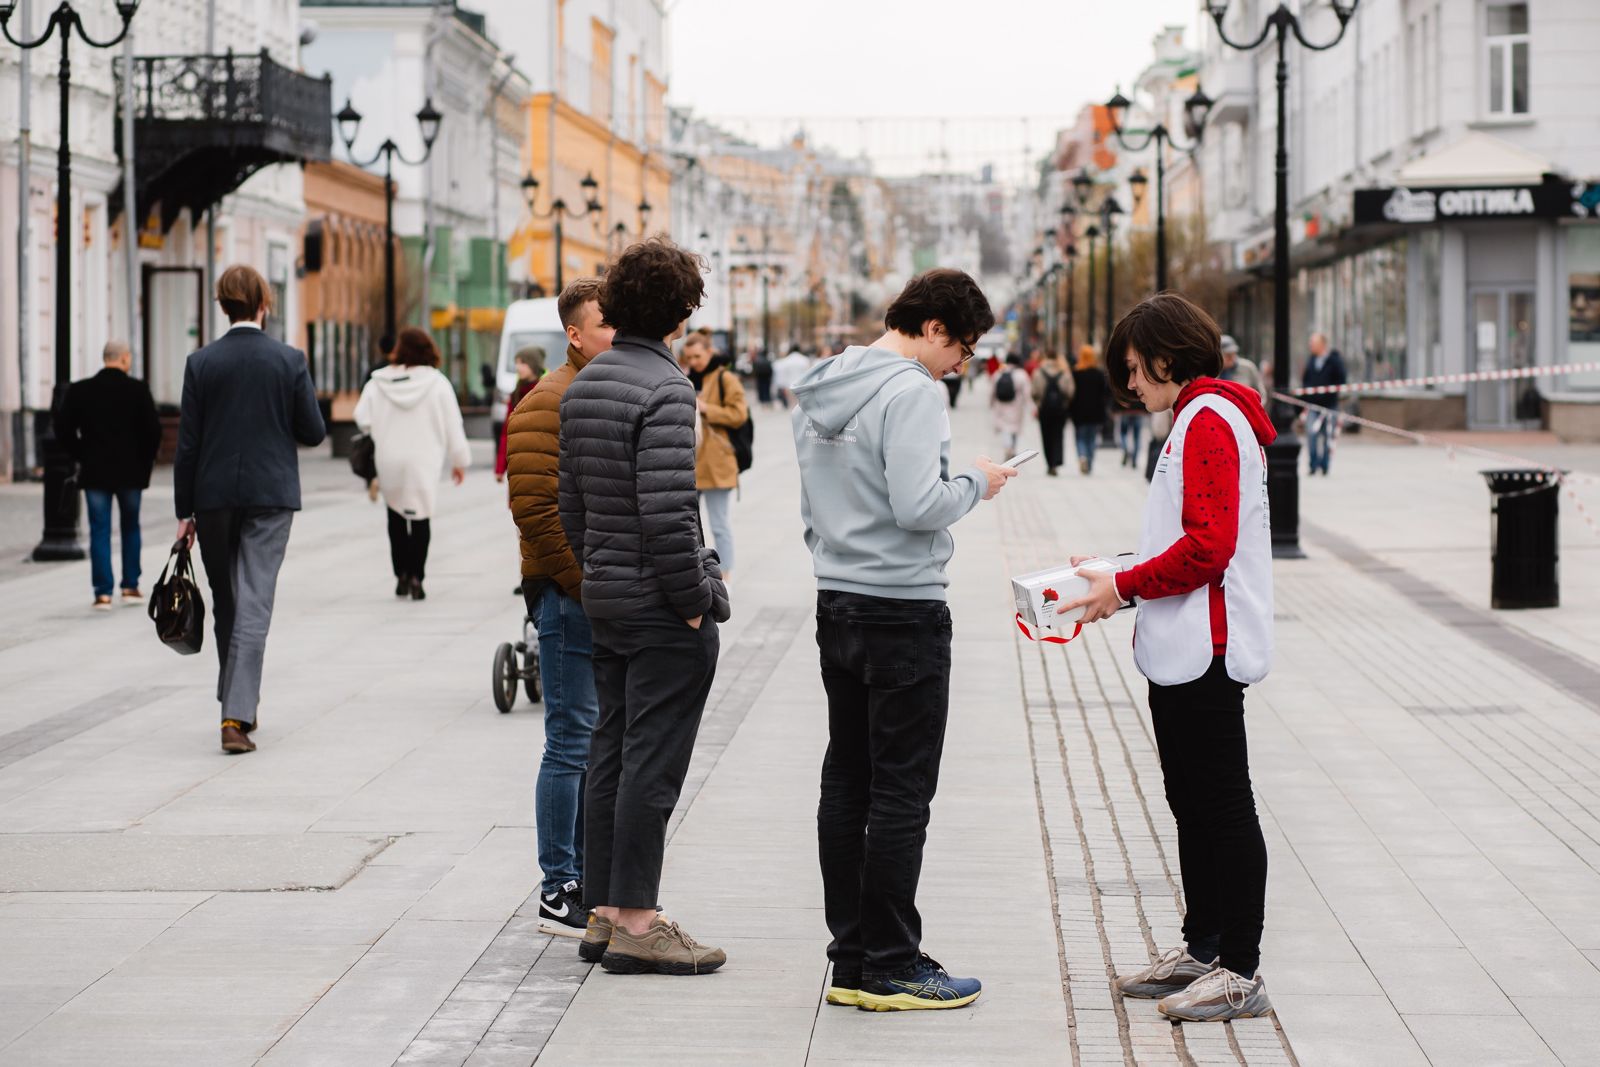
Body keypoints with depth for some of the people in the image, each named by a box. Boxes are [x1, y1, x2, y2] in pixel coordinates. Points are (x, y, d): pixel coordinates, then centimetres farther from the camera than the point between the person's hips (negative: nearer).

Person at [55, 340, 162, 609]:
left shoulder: (79, 390, -1)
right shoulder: (137, 390, -7)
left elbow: (63, 427, -1)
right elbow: (153, 428, -10)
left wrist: (80, 457, 11)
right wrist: (145, 461, 4)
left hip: (95, 472, 1)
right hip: (130, 473, -1)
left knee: (100, 531, 3)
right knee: (130, 528, 16)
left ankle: (103, 592, -4)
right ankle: (130, 586, 17)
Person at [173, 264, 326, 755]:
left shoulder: (201, 363, -2)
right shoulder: (289, 360, -5)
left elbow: (187, 442, -1)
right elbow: (313, 432, -1)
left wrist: (184, 511, 5)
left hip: (214, 496, 1)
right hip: (271, 495, -1)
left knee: (226, 603, 16)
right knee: (254, 603, -5)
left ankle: (238, 703, 28)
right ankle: (237, 715, -16)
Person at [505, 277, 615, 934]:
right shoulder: (551, 403, -11)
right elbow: (534, 506, -18)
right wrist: (587, 584, -18)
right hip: (570, 597, -8)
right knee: (572, 744, -4)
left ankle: (593, 876, 21)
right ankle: (559, 890, 3)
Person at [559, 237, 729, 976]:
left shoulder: (582, 387, 11)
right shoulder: (664, 388, -17)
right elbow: (667, 509, -23)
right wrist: (694, 598, -15)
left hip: (605, 601, 9)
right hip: (664, 610, -9)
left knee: (611, 755, 13)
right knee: (652, 763, -5)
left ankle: (603, 911, 18)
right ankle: (634, 923, -2)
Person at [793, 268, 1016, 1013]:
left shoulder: (820, 391, 12)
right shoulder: (910, 392, -16)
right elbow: (918, 507, -23)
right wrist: (975, 483, -6)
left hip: (836, 607, 9)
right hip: (903, 611, -9)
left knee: (846, 784, 11)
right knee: (901, 794, -2)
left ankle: (851, 962, 16)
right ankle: (890, 970, 2)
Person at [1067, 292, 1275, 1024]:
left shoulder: (1208, 419, -13)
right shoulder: (1197, 417, 19)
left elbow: (1209, 544, -22)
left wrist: (1126, 588, -14)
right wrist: (1120, 584, 11)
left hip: (1205, 651, -11)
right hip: (1181, 650, 11)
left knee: (1223, 806, -6)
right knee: (1192, 804, 16)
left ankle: (1241, 973, -2)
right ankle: (1202, 949, 26)